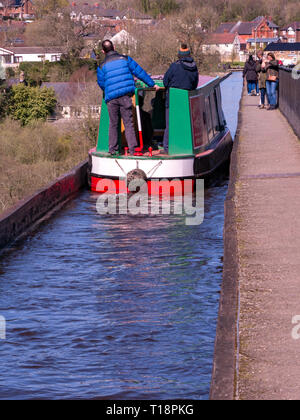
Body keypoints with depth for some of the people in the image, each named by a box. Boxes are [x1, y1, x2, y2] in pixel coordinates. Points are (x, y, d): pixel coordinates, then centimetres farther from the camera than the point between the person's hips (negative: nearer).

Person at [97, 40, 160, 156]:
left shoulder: (102, 66, 5)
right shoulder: (125, 59, 6)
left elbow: (101, 84, 8)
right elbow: (139, 72, 8)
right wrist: (152, 84, 16)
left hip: (111, 98, 0)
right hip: (126, 96, 0)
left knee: (113, 124, 12)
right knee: (129, 123, 1)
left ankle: (113, 149, 14)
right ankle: (132, 149, -5)